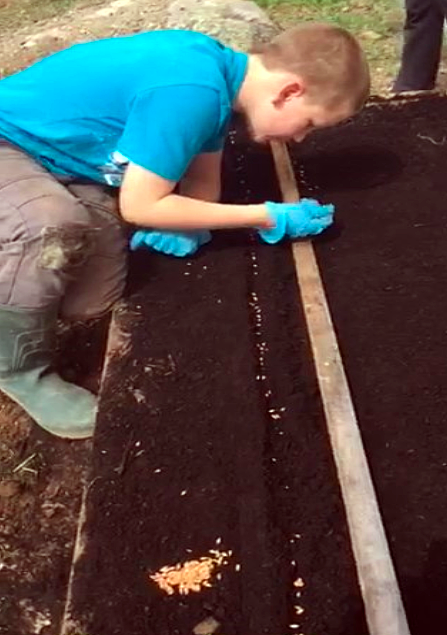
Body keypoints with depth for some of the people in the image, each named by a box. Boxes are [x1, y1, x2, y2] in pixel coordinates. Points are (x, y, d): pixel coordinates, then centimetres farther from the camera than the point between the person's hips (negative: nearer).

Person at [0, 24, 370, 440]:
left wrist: (184, 225, -18)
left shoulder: (217, 70, -3)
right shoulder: (193, 89, -32)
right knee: (55, 229, -37)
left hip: (58, 155, 8)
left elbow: (202, 182, 6)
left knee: (92, 301, -3)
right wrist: (269, 218, -23)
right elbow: (140, 206, -28)